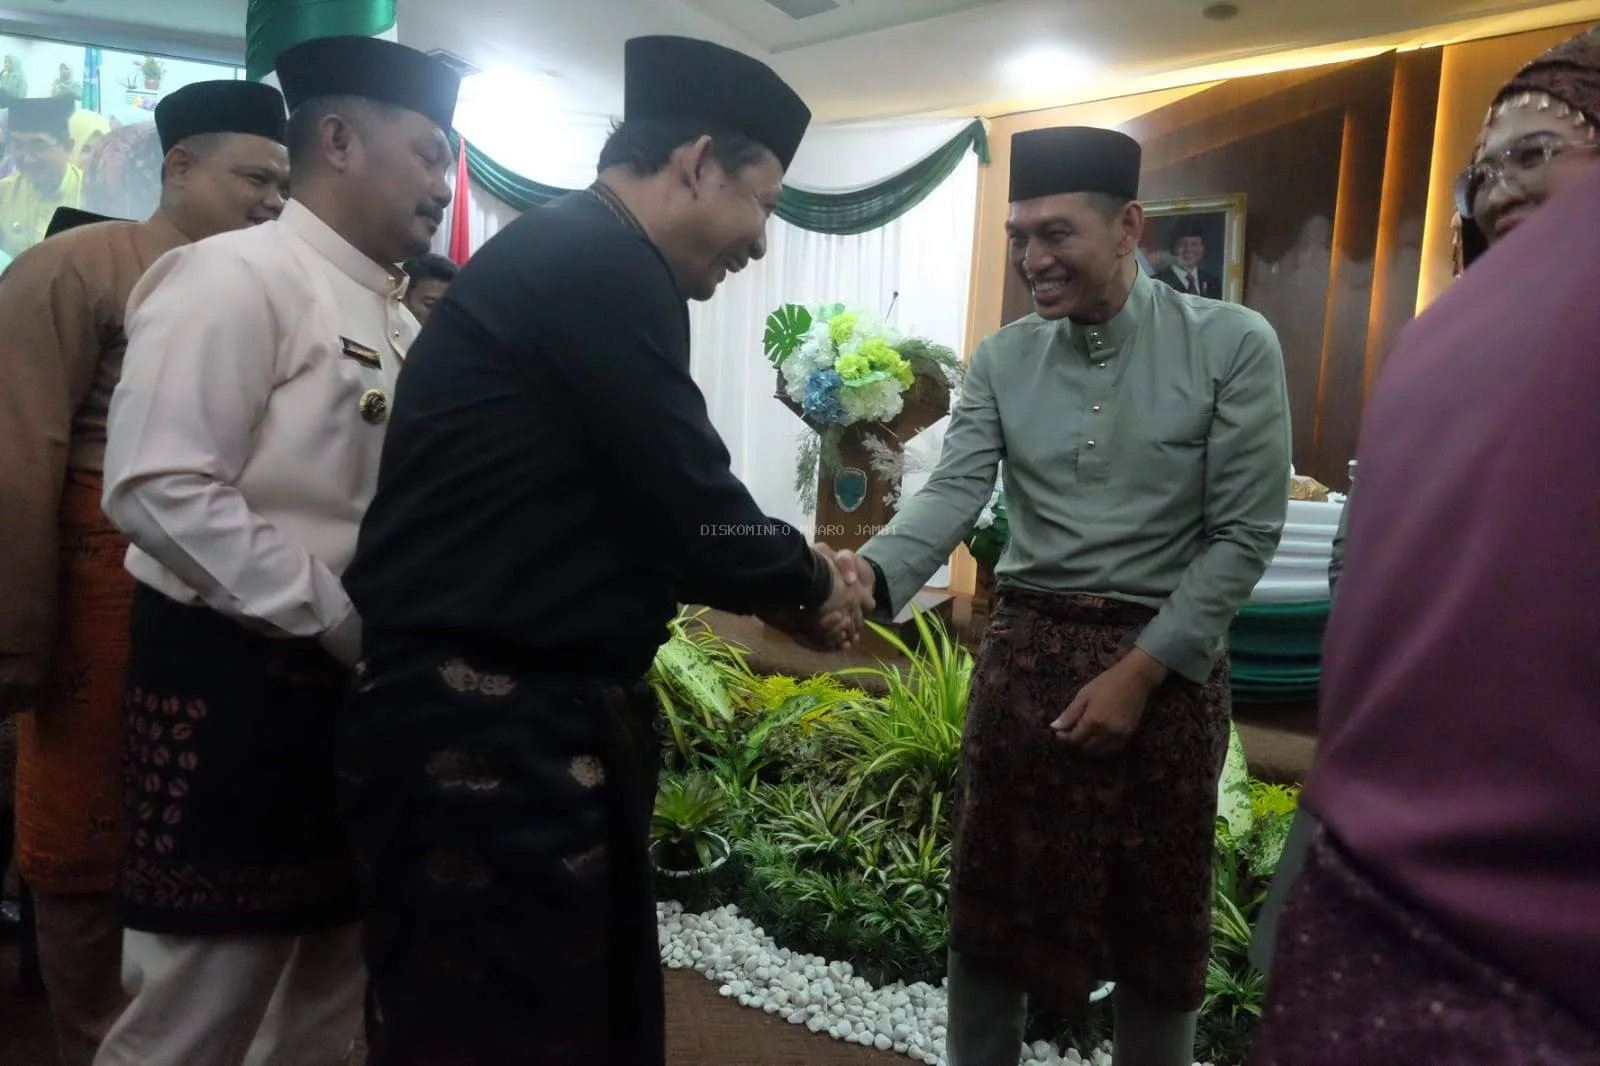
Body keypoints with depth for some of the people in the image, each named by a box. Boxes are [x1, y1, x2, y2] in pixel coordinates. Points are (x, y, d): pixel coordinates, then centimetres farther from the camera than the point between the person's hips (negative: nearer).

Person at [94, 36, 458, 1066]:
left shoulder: (396, 319, 13)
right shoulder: (235, 276, -10)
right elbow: (159, 489, -20)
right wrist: (341, 623, -18)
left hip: (359, 683, 8)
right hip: (239, 681, -8)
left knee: (335, 972, 18)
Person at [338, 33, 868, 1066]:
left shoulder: (571, 258, 15)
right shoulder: (601, 263, -15)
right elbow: (690, 516, -17)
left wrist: (786, 576, 14)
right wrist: (811, 577, 2)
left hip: (531, 717, 10)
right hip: (491, 733, -10)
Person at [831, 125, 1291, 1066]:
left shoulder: (1233, 345, -7)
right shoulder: (1002, 361, 2)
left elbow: (1245, 534, -9)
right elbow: (954, 492, -10)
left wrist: (1140, 669, -13)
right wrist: (874, 572, -30)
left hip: (1168, 656, -2)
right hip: (1025, 649, 3)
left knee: (1158, 919, 13)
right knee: (992, 894, 11)